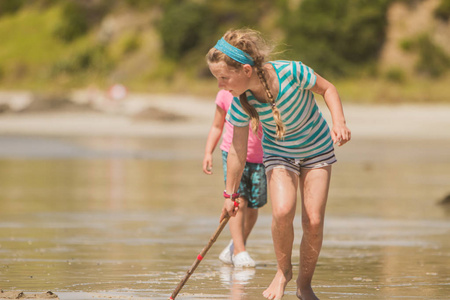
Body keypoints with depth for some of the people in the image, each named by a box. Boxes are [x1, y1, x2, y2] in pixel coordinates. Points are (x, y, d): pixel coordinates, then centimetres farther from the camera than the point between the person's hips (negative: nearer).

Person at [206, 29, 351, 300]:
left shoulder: (291, 72, -31)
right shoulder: (240, 104, -23)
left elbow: (327, 89, -11)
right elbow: (238, 149, -9)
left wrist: (339, 122, -26)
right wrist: (230, 194, -1)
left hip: (317, 150, -1)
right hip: (279, 153, 1)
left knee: (313, 221, -9)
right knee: (283, 211, -24)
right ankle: (283, 271, 2)